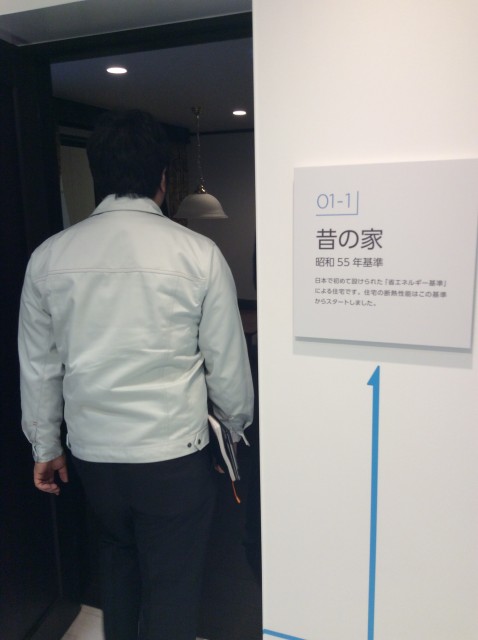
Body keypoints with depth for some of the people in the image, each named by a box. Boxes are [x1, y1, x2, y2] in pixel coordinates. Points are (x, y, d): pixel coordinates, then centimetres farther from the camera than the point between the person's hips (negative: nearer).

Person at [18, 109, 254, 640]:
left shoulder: (48, 257, -4)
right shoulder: (199, 253, -13)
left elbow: (38, 366, 4)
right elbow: (227, 362, -6)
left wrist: (45, 446, 18)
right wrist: (236, 425, 13)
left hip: (92, 452, 4)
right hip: (174, 455, -3)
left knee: (118, 556, 28)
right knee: (172, 587, 15)